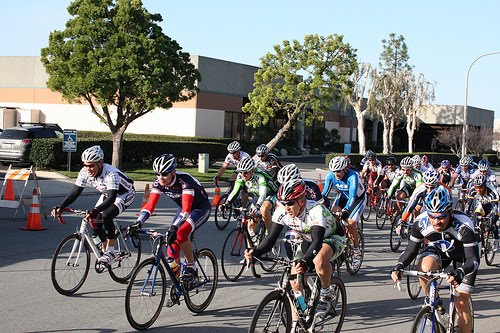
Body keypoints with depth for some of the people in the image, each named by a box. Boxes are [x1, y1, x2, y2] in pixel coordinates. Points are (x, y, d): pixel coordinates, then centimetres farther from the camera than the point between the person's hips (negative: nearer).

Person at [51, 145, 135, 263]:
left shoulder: (110, 174, -39)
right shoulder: (85, 173, -21)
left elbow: (111, 198, -47)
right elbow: (75, 192, -17)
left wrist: (95, 211, -61)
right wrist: (60, 207, -31)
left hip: (124, 195, -7)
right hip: (107, 194, 7)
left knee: (106, 216, -28)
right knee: (94, 220, -9)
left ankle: (111, 252, -16)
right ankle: (104, 249, 13)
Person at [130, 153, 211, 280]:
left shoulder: (185, 180, -34)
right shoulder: (158, 182, -16)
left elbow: (186, 209, -42)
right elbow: (150, 205, -20)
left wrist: (174, 227, -53)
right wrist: (138, 223, -35)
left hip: (201, 208, -7)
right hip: (184, 208, 7)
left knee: (181, 233, -29)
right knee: (172, 238, -7)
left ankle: (191, 268, -14)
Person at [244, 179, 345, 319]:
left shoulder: (316, 210, -38)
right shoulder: (281, 211, -22)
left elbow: (317, 241, -48)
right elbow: (271, 237, -21)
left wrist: (305, 262, -65)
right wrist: (255, 252, -40)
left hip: (333, 238, -6)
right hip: (309, 240, 6)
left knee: (319, 259, -38)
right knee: (295, 279, -9)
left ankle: (326, 293, -11)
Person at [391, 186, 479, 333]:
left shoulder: (463, 226, -37)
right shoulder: (421, 222, -27)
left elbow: (474, 259, -37)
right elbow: (411, 250, -17)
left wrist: (459, 273, -57)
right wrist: (399, 266, -36)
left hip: (463, 255, -2)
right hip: (439, 250, 2)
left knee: (461, 303, -9)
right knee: (425, 267, -32)